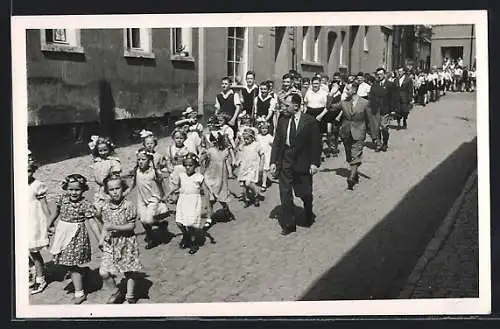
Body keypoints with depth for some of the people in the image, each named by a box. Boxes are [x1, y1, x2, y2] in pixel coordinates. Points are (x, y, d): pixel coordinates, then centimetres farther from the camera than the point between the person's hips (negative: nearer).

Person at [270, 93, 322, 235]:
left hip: (303, 164, -3)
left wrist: (314, 163, -11)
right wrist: (273, 162, -1)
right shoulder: (282, 121, 2)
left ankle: (309, 217, 40)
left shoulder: (310, 122, -8)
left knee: (305, 194, 12)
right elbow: (276, 143, 5)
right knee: (285, 195, 3)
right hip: (285, 163, 3)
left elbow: (316, 144, -6)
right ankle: (288, 225, 14)